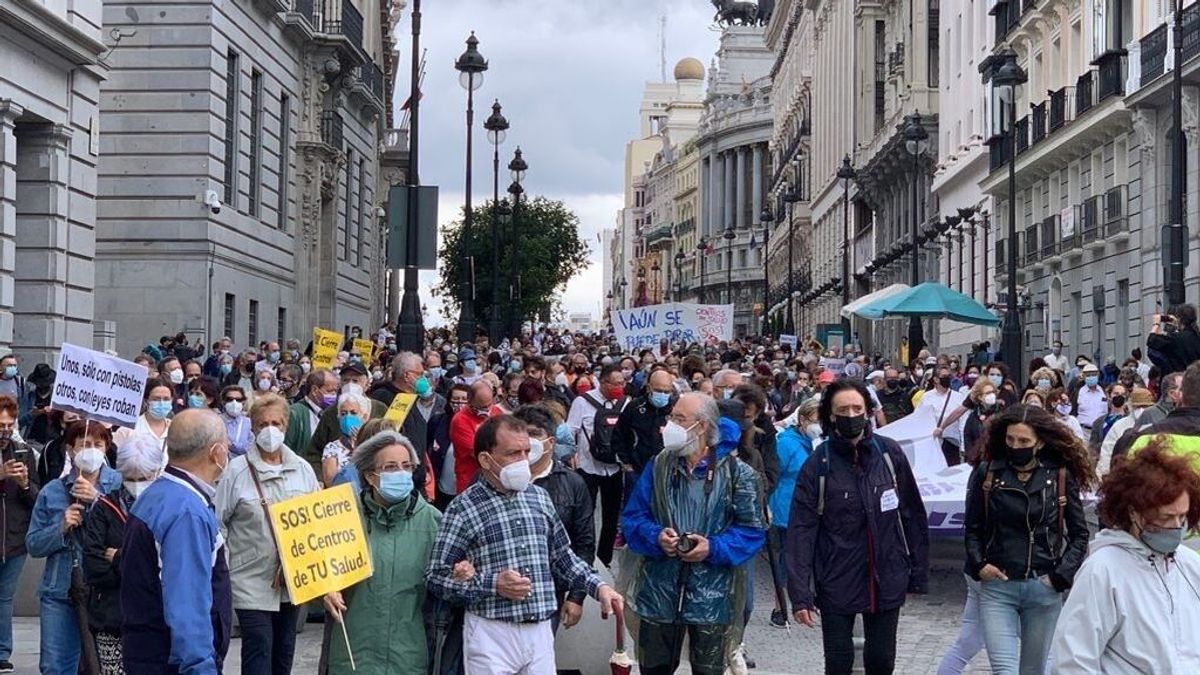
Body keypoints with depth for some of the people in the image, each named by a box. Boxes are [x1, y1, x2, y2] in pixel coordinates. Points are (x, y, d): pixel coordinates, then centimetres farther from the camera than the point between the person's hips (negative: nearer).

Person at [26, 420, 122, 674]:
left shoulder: (119, 485, 0)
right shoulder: (52, 491, 7)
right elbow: (33, 545, 8)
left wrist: (97, 499, -19)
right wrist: (61, 528, -9)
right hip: (60, 592, 2)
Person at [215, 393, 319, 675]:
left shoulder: (303, 469, 4)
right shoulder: (237, 471, -8)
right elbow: (216, 522, -4)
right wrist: (223, 561, -8)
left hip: (293, 580, 4)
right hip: (252, 581, -4)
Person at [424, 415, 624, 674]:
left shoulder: (539, 497, 10)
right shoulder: (464, 508, -6)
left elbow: (562, 556, 19)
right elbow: (436, 576, -7)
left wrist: (599, 587, 5)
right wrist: (493, 585, -17)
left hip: (540, 631, 5)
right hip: (491, 633, -5)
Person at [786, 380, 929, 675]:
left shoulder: (889, 453, -2)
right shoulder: (818, 464, -8)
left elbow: (913, 515, 5)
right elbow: (801, 530, -10)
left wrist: (919, 572, 5)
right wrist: (800, 594, -15)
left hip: (887, 580, 2)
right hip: (837, 582, -2)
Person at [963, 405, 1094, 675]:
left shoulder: (1061, 477, -1)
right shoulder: (987, 473, -1)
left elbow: (1079, 534, 5)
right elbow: (972, 528, 8)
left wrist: (1060, 576, -4)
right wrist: (979, 565, -6)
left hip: (1044, 588, 1)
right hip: (997, 586, -1)